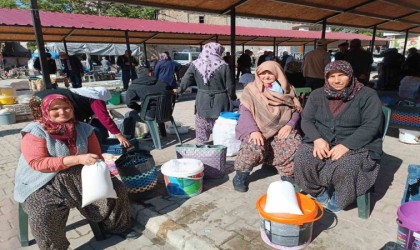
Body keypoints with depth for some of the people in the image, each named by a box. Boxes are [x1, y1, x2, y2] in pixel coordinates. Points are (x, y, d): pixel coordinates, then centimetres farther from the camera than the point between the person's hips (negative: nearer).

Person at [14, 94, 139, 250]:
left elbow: (96, 156, 4)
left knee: (115, 188, -7)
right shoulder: (36, 131, -11)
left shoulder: (84, 129, 1)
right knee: (43, 214, -31)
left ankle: (116, 226, 16)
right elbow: (37, 163, -21)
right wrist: (78, 159, -29)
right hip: (44, 184, -3)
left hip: (79, 176, 4)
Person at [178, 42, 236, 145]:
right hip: (220, 103, -2)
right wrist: (233, 96, 15)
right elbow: (230, 86, -5)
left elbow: (185, 80, 6)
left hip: (202, 102, 2)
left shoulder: (195, 64, -3)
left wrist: (179, 90, 26)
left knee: (201, 133, 13)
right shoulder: (223, 66, -10)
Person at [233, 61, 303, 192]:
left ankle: (288, 175, 1)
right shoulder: (251, 89, -1)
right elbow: (245, 111, -12)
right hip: (257, 129, -3)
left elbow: (296, 110, 8)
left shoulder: (288, 90, 9)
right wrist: (253, 130, -27)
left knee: (295, 144, -24)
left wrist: (290, 125, -12)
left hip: (281, 129, 3)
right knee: (254, 147, -33)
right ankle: (241, 175, -6)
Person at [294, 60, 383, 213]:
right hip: (321, 142, 3)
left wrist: (346, 145, -24)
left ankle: (339, 199, 0)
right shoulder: (317, 95, 8)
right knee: (302, 160, -26)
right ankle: (319, 193, 3)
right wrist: (317, 139, -17)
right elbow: (306, 120, 3)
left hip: (356, 145, -2)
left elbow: (371, 126, -11)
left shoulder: (367, 95, -3)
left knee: (344, 167, -34)